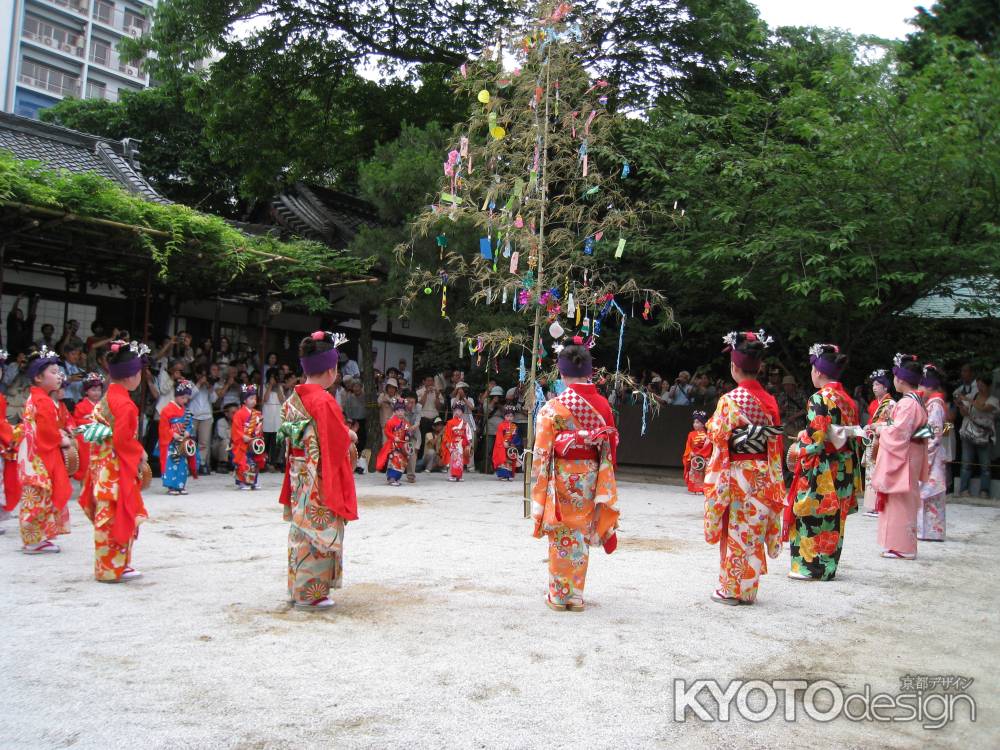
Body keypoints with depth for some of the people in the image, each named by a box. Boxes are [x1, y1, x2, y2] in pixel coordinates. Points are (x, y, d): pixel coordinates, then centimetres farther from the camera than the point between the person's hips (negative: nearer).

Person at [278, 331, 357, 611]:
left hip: (298, 480, 8)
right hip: (321, 482, -8)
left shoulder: (293, 399, 5)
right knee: (318, 534, 1)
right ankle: (311, 593, 8)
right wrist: (350, 435, 1)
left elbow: (288, 437, 12)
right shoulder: (324, 401, -19)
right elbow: (338, 443, -19)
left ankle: (298, 587, 26)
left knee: (301, 530, 16)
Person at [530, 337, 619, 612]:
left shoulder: (553, 407, -12)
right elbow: (611, 447, 3)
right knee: (581, 535, 14)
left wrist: (539, 490, -3)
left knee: (562, 536, 8)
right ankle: (576, 594, 22)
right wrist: (605, 486, 12)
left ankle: (559, 595, 16)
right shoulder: (602, 405, -1)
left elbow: (542, 452, -11)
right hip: (591, 477, 3)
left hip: (562, 477, -3)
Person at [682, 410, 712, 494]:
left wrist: (699, 453, -16)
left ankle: (702, 489, 4)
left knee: (702, 473, 0)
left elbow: (708, 447, -10)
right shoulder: (691, 434, 5)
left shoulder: (706, 435, -5)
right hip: (693, 457, 3)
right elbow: (688, 446, 6)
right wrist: (691, 454, -7)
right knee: (693, 473, 4)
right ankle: (693, 489, 9)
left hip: (703, 457, -3)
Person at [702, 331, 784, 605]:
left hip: (735, 472, -5)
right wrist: (772, 477, 15)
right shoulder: (770, 401, 3)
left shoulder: (730, 400, -15)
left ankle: (730, 589, 12)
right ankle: (749, 589, 20)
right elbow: (774, 442, 7)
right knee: (754, 531, 12)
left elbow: (717, 438, -13)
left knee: (734, 530, 4)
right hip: (762, 474, 5)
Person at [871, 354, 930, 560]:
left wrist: (880, 430, -6)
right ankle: (901, 544, 19)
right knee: (904, 501, 13)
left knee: (900, 501, -4)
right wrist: (885, 426, 10)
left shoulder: (907, 403, -19)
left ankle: (902, 547, 1)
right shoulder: (917, 401, 12)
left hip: (902, 458, -10)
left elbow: (898, 432, -21)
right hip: (910, 456, 10)